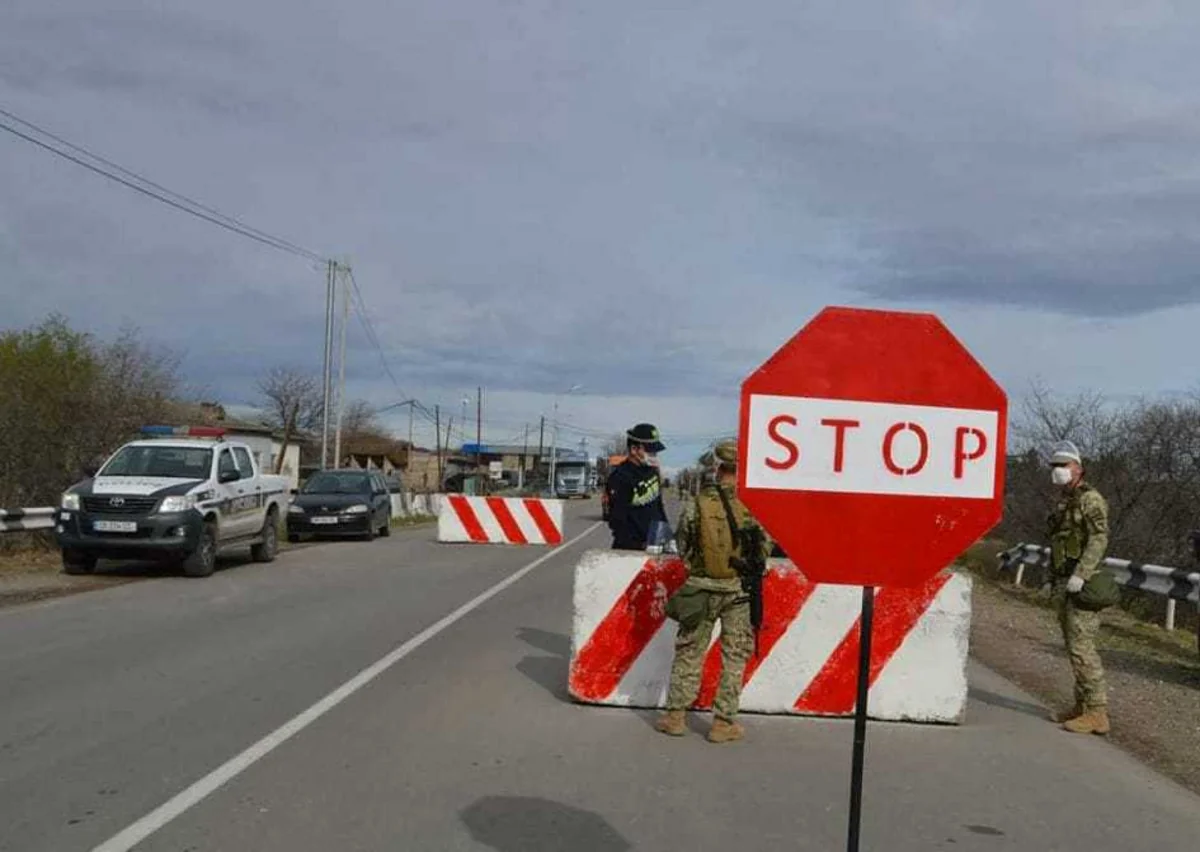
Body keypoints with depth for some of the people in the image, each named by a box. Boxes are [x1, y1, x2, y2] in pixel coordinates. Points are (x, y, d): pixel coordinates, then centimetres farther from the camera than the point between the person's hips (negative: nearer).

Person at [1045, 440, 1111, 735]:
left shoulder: (1090, 499, -9)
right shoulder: (1063, 502, 19)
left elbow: (1099, 539, -19)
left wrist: (1080, 574, -27)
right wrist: (1054, 578, 20)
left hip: (1082, 585, -9)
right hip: (1065, 585, 10)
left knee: (1082, 647, -12)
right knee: (1074, 646, 12)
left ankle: (1097, 713, -10)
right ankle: (1082, 706, 19)